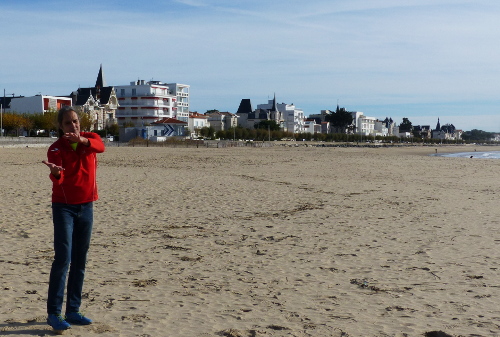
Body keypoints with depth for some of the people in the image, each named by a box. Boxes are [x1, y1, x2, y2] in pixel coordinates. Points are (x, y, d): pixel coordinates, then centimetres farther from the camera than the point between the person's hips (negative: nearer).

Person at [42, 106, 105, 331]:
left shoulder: (90, 138, 2)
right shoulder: (56, 148, -6)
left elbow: (100, 146, -24)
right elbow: (57, 178, -24)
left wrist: (82, 140, -44)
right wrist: (56, 172, -47)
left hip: (86, 207, 4)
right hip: (64, 207, -4)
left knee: (80, 261, 7)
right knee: (63, 258, -11)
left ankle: (73, 310, 16)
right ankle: (53, 313, -4)